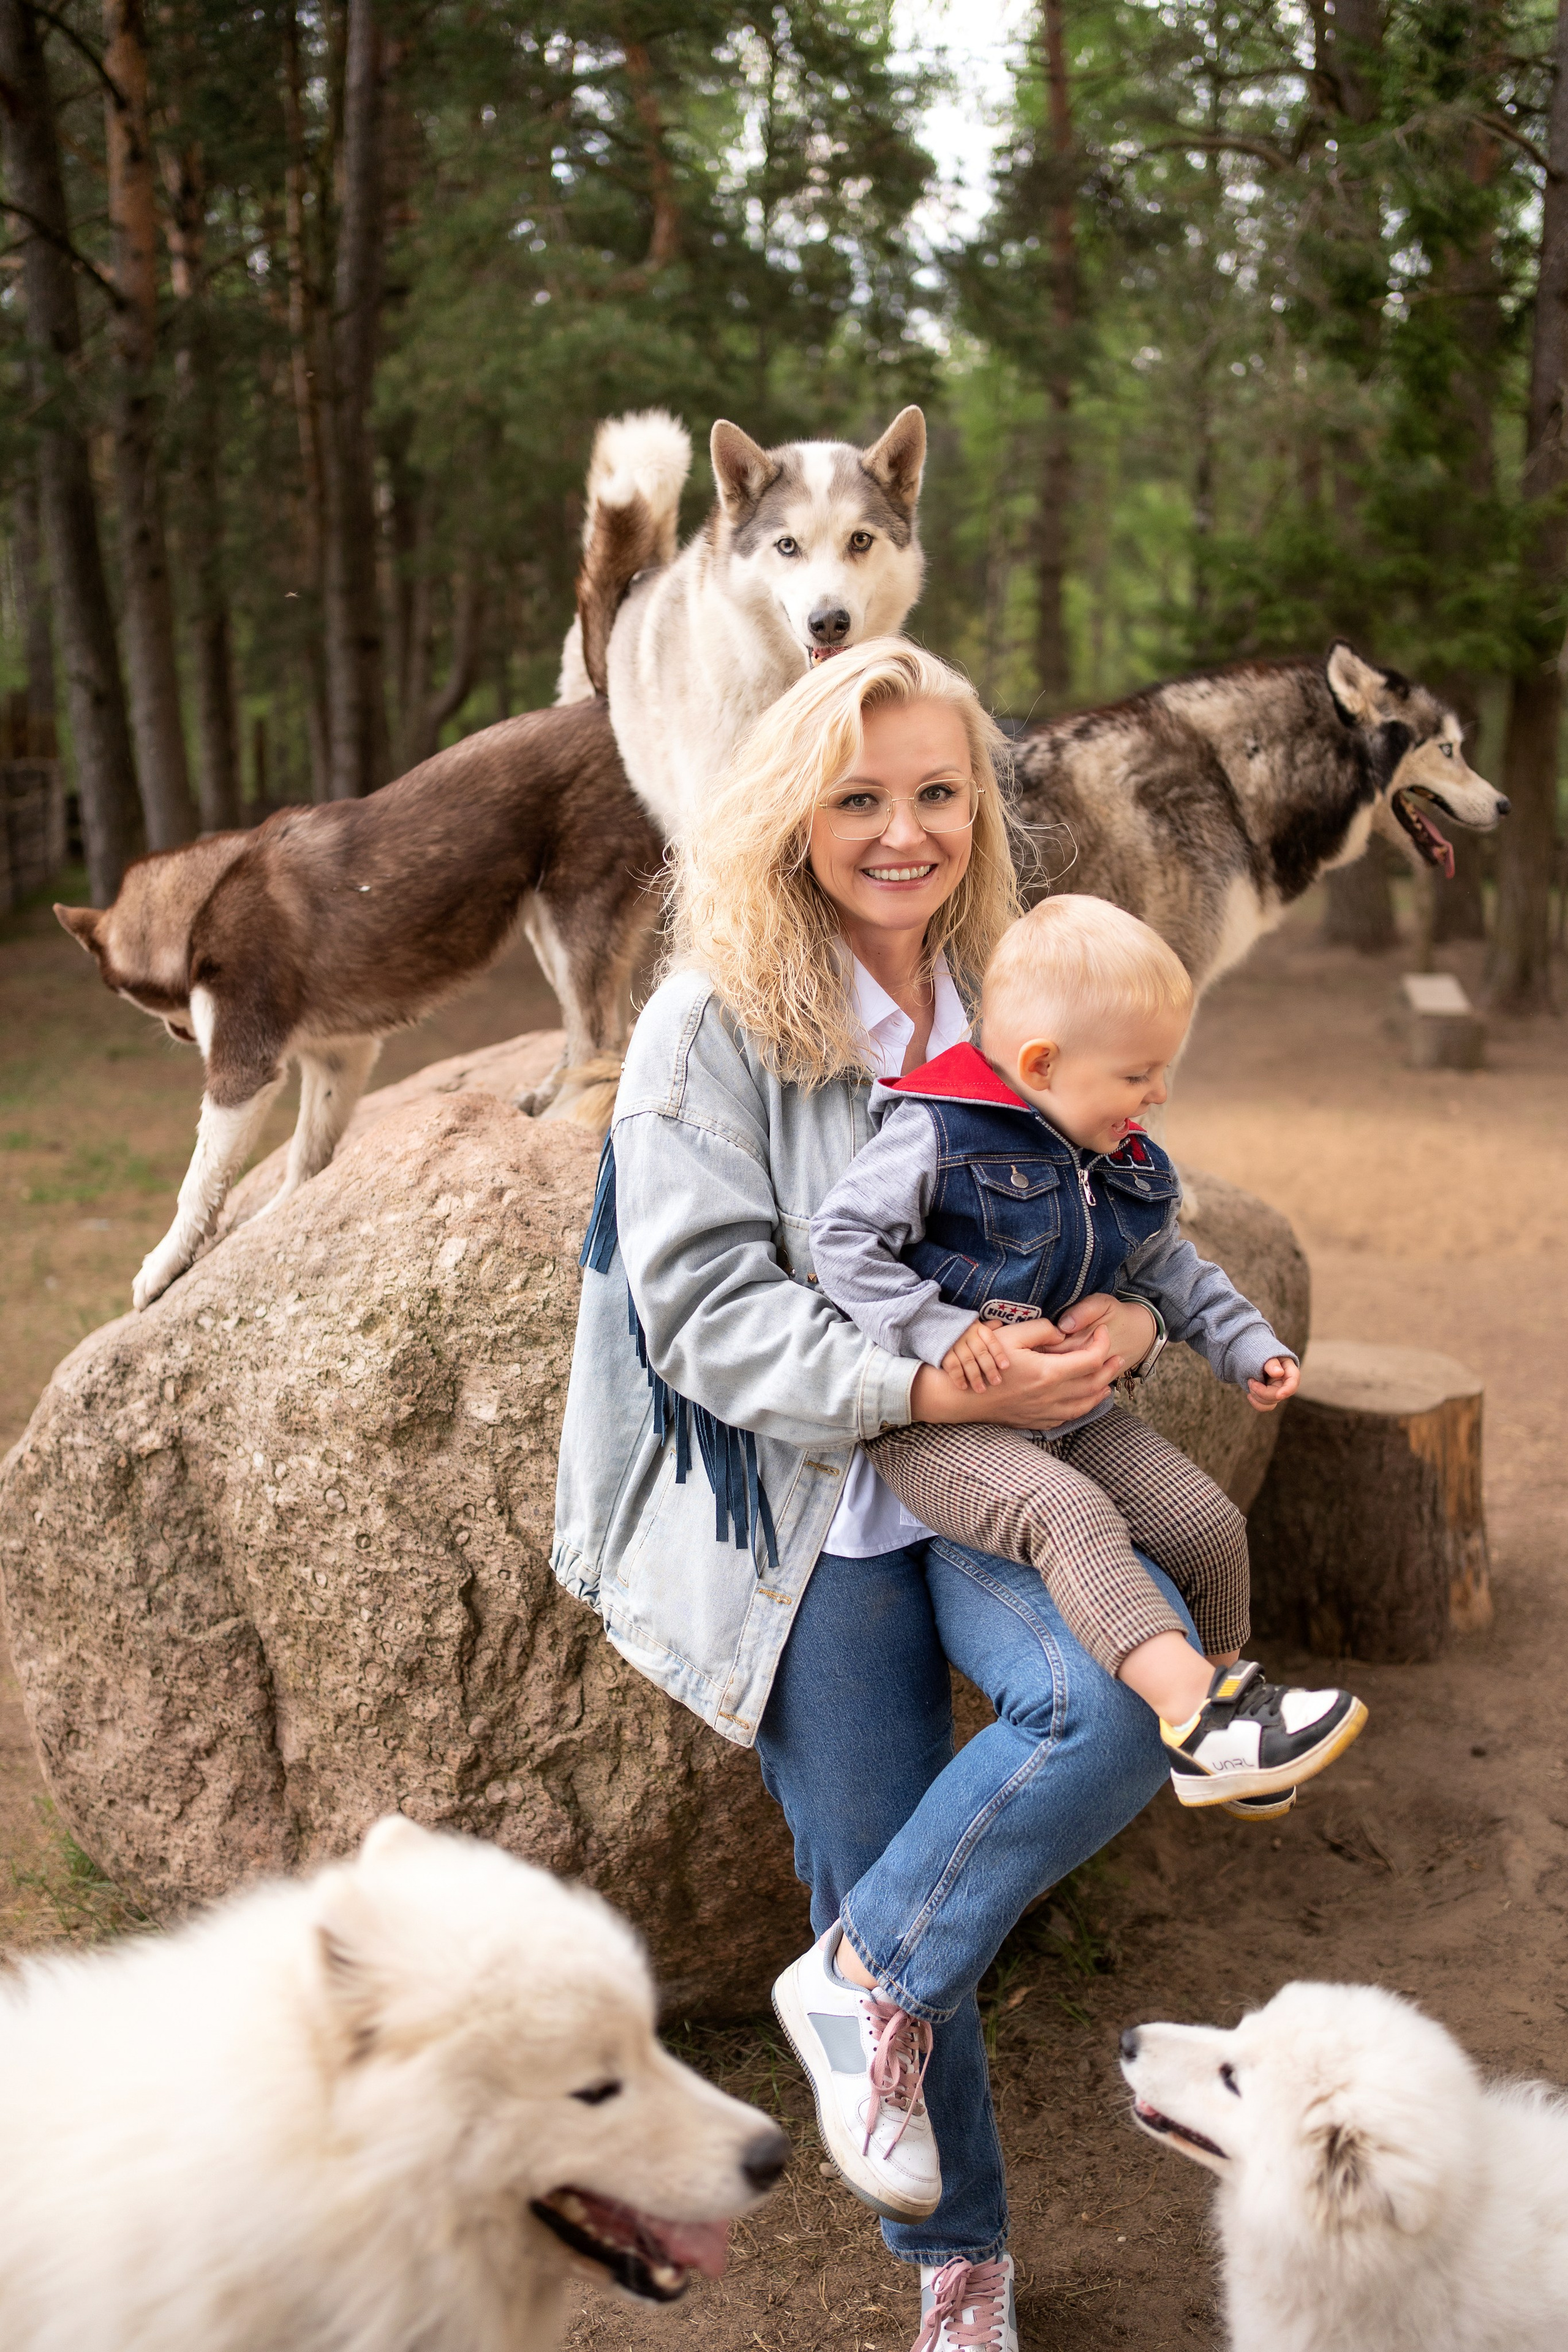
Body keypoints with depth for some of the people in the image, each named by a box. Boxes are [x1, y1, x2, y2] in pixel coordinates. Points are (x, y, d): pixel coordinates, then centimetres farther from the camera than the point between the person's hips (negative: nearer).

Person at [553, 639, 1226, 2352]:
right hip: (806, 1503, -3)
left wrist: (1123, 1322, -9)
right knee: (883, 1882, 4)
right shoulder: (712, 1024, -8)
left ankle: (870, 1978, 0)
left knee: (1127, 1698, -26)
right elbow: (703, 1305, -14)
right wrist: (927, 1386, -25)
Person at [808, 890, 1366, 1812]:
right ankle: (1196, 1713, -41)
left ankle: (1223, 1683, 23)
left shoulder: (1128, 1166, 10)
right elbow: (841, 1238, -17)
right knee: (1067, 1512, -33)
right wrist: (938, 1329, -24)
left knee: (1210, 1521, 0)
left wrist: (1246, 1343, 14)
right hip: (941, 1425, -7)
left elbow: (1172, 1268, 24)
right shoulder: (935, 1136, -15)